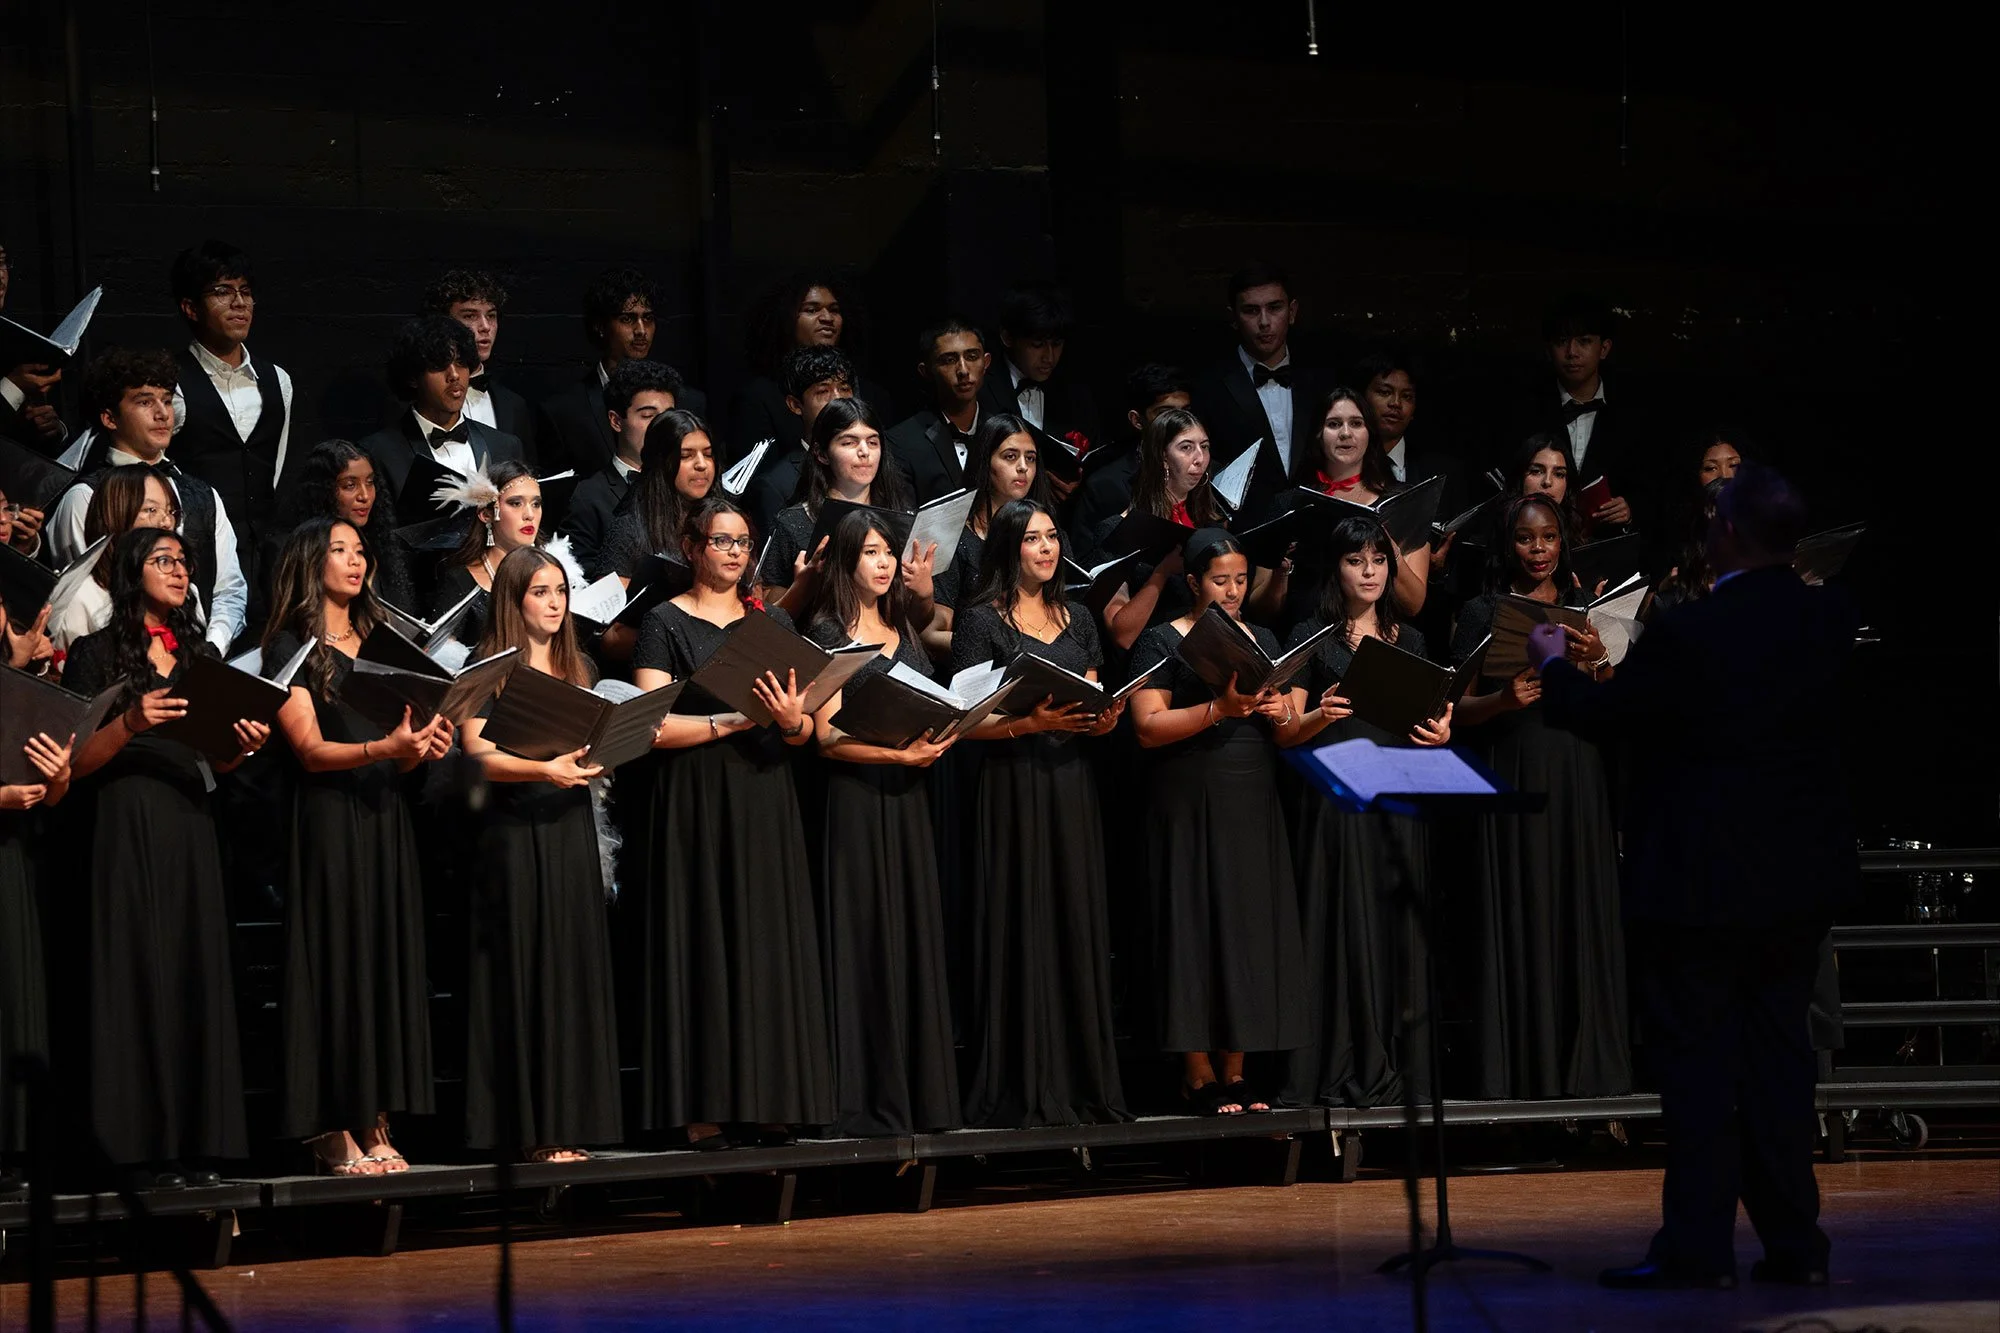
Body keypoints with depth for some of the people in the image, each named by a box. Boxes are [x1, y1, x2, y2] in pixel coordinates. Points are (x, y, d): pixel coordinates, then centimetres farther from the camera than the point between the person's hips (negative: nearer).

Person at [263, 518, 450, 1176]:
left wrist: (422, 746, -5)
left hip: (385, 816, 6)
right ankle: (334, 1131, -7)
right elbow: (311, 749, -10)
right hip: (328, 819, -6)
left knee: (388, 957, 1)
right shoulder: (291, 646, 0)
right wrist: (384, 748, -25)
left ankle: (373, 1122, 2)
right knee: (337, 956, -8)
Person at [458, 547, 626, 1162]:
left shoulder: (579, 667, 16)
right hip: (514, 830, -5)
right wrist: (546, 770, -24)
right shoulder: (490, 667, -2)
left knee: (575, 966, 3)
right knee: (523, 968, -5)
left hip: (571, 827, 5)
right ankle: (529, 1126, -3)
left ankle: (567, 1121, 6)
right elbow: (478, 755, -12)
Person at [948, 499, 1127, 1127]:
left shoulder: (1076, 618, 16)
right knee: (1019, 931, -6)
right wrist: (1031, 722, -20)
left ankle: (1082, 1086, 8)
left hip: (1072, 785, 5)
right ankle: (1020, 1093, -4)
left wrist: (1103, 720, -3)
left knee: (1078, 930, 4)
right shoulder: (981, 621, -1)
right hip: (1012, 786, -5)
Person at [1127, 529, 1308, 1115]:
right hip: (1190, 806, -5)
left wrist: (1281, 713, -7)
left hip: (1254, 804, 5)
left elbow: (1290, 728, 16)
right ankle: (1198, 1073, -1)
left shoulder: (1263, 641, 16)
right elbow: (1148, 726, -11)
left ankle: (1234, 1069, 7)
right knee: (1197, 926, -5)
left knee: (1252, 927, 1)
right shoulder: (1162, 642, 0)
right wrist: (1220, 708, -21)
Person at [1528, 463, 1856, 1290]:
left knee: (1696, 1061, 0)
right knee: (1777, 1052, 12)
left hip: (1703, 880, -6)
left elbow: (1599, 715, -9)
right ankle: (1793, 1244, 14)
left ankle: (1697, 1248, 1)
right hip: (1802, 878, 6)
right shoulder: (1829, 619, -1)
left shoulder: (1689, 635, -20)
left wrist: (1554, 666, 11)